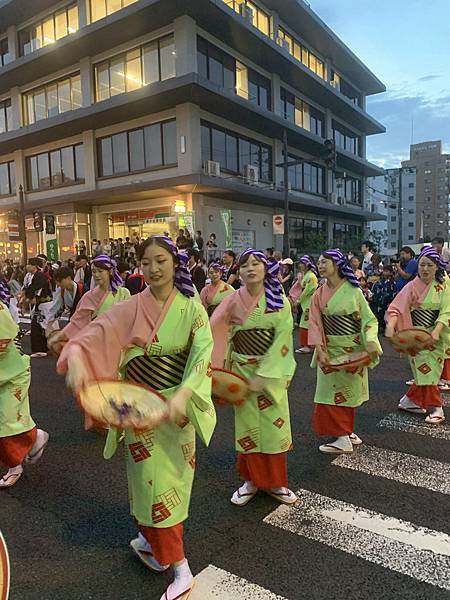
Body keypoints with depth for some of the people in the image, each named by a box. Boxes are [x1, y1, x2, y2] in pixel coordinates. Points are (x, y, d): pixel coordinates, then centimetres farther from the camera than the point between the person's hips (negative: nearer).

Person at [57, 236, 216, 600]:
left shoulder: (192, 308, -7)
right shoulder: (130, 308, -4)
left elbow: (203, 354, -18)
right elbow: (94, 336, -11)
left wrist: (182, 395, -32)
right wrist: (75, 356, -33)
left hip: (175, 406, 0)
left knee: (170, 477, 11)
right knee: (151, 477, 7)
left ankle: (149, 537, 38)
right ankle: (179, 565, 26)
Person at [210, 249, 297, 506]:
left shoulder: (279, 299, -6)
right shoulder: (233, 301, -4)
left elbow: (282, 337, -12)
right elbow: (223, 337, 0)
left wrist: (263, 374, -17)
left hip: (272, 372, 0)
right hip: (242, 371, 1)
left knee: (273, 426, 7)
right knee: (247, 427, 9)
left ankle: (275, 482, 25)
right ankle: (251, 480, 26)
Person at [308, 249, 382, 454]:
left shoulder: (353, 290, -8)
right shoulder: (319, 294, 0)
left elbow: (369, 318, -6)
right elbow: (315, 324, -4)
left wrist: (371, 341, -22)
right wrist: (320, 350, -15)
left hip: (352, 349, -3)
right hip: (330, 349, 3)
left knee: (348, 389, 7)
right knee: (331, 390, 6)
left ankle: (345, 433, 17)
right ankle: (346, 434, 19)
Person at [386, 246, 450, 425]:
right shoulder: (411, 287, -4)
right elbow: (397, 308, -14)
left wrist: (436, 332, -25)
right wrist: (390, 326, -32)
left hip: (435, 336, 1)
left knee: (427, 372, 3)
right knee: (425, 371, 2)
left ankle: (409, 400, 19)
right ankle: (436, 409, 14)